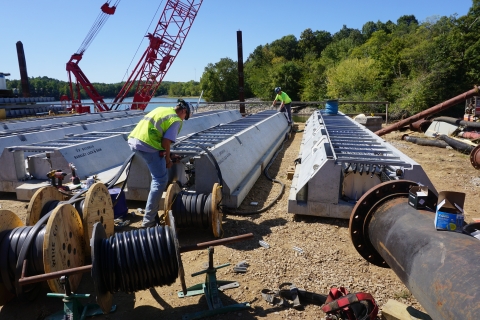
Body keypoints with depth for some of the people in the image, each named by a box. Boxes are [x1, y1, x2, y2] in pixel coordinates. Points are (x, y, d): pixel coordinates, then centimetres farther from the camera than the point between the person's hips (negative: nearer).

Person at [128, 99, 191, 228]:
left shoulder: (161, 109, 22)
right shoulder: (176, 120, 0)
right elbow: (166, 141, -10)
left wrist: (164, 155, 25)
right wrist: (167, 159, 5)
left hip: (133, 140, 9)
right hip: (146, 145, -9)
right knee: (161, 180, -1)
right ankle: (148, 221, 0)